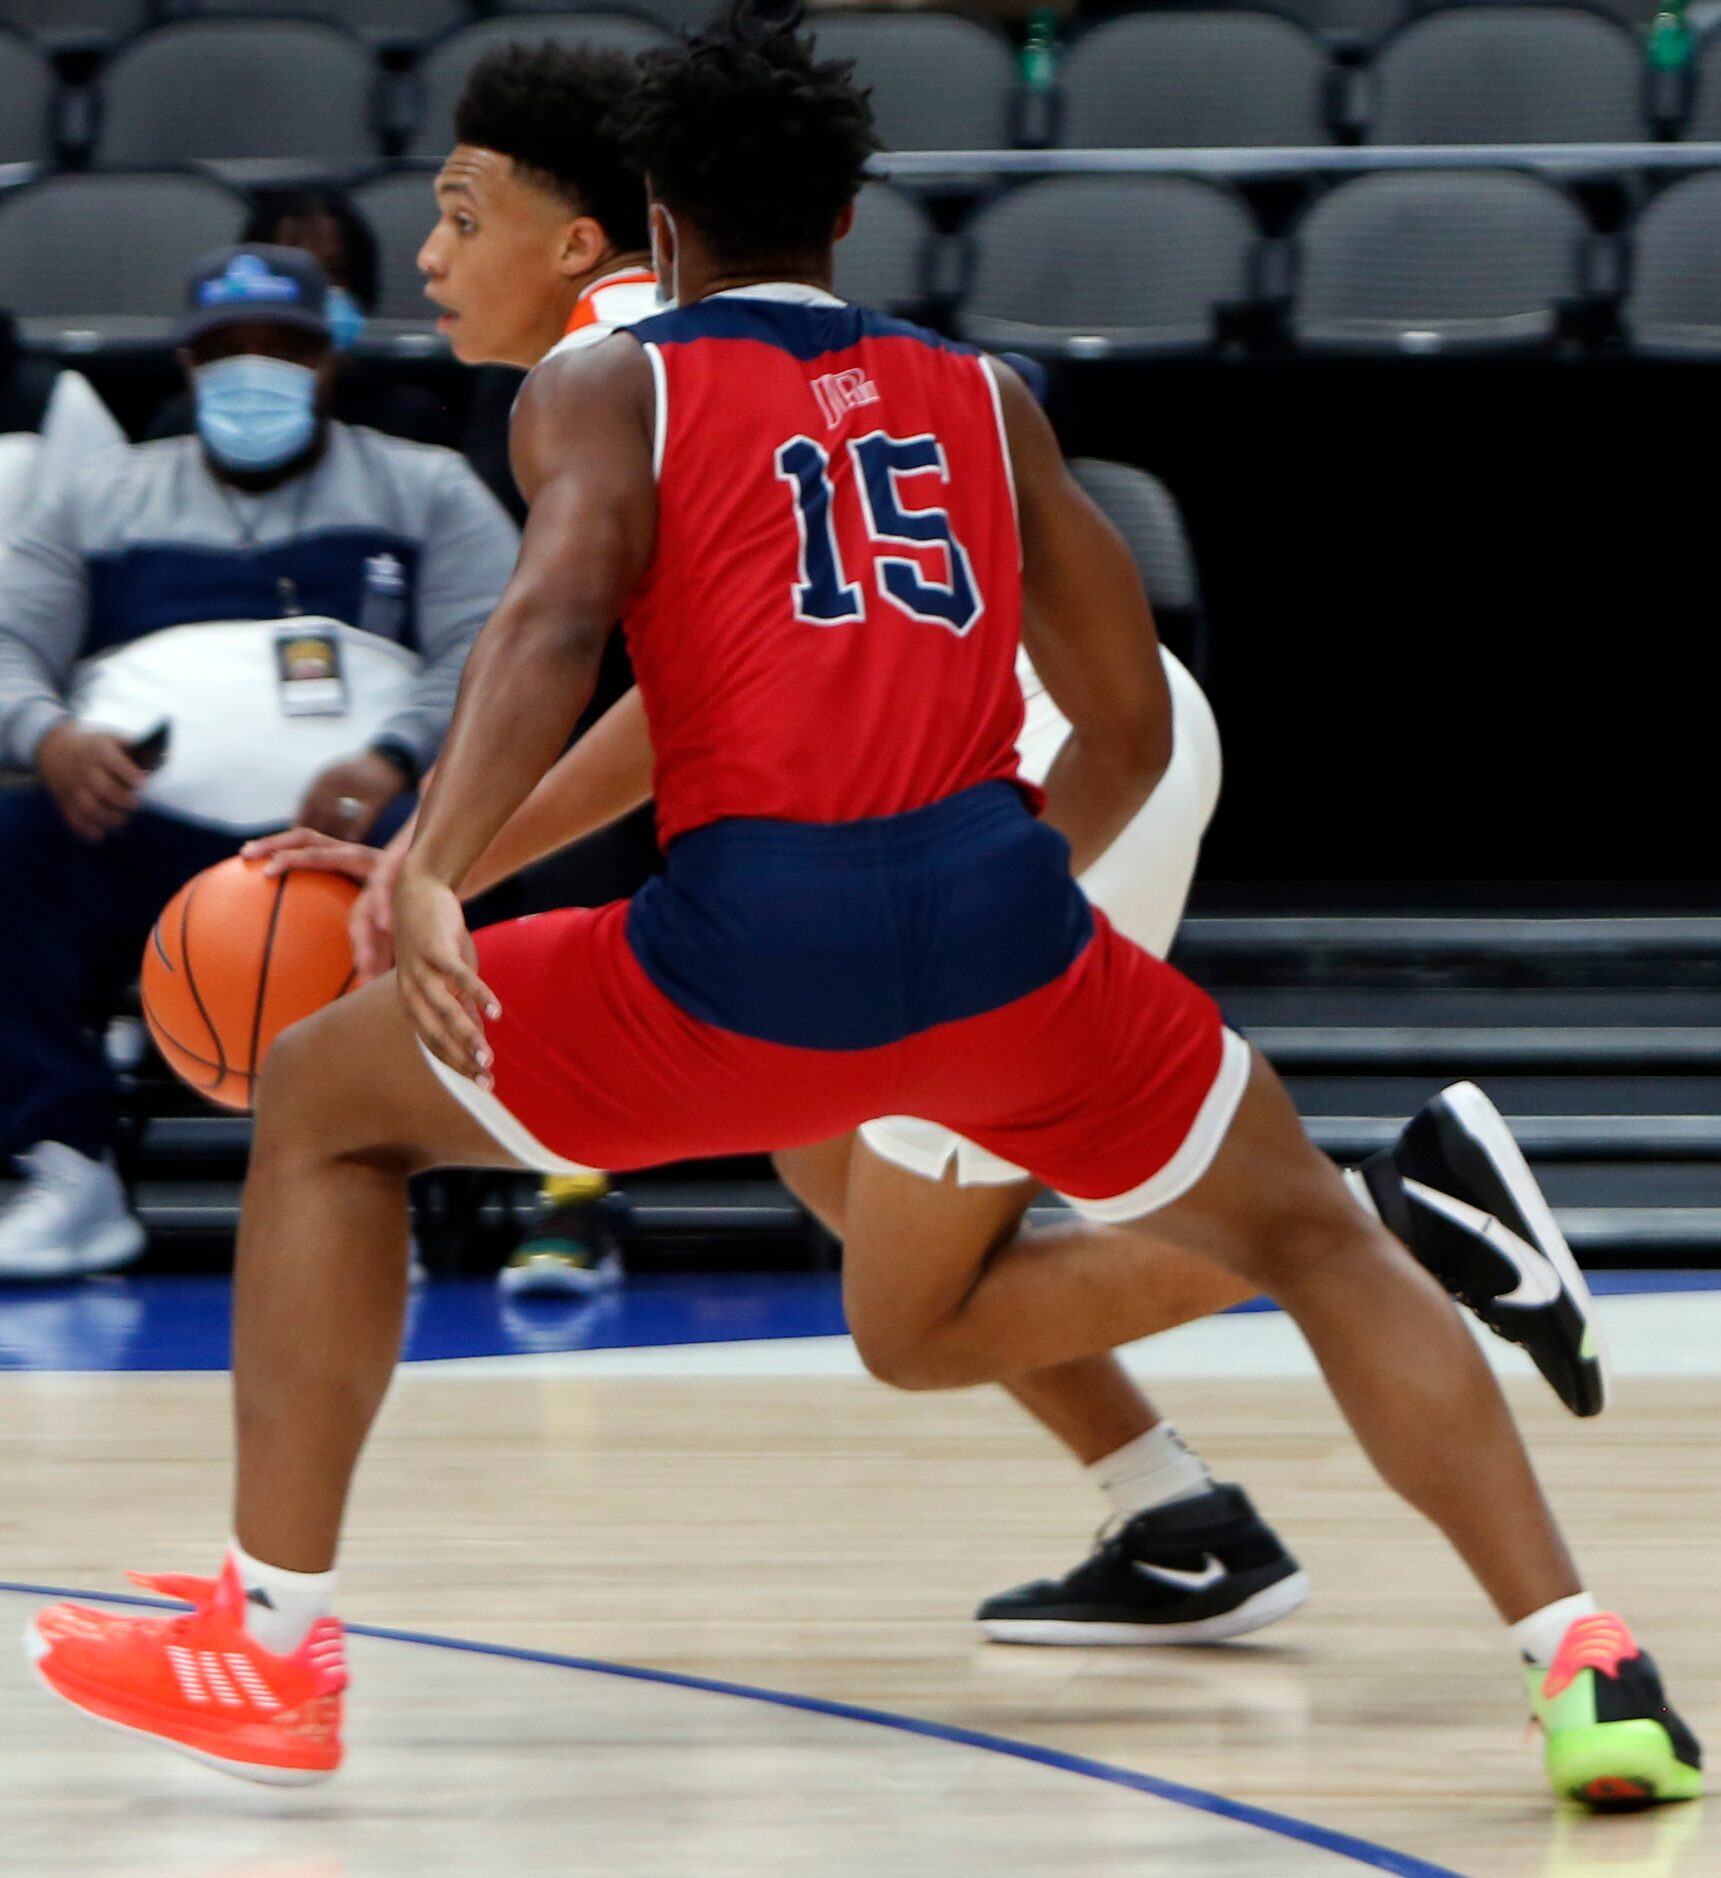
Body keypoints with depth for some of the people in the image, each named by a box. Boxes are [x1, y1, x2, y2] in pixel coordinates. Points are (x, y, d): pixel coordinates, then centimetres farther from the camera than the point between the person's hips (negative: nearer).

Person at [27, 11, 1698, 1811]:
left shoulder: (607, 387, 14)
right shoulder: (980, 397, 24)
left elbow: (555, 616, -9)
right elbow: (1127, 727, 24)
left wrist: (432, 873, -19)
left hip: (746, 949, -2)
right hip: (994, 908, 2)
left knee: (320, 1104, 21)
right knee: (1314, 1237, 25)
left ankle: (268, 1652, 16)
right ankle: (1583, 1667, 7)